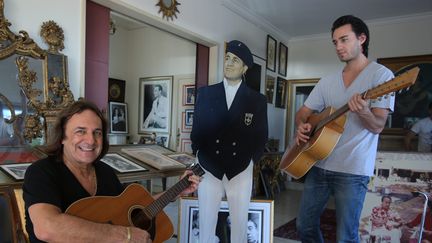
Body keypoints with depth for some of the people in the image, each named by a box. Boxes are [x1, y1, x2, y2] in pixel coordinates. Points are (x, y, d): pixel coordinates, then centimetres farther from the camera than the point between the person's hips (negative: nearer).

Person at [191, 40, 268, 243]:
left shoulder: (257, 100, 3)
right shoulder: (205, 93, 6)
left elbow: (261, 136, 6)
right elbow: (196, 129, 9)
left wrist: (251, 160, 0)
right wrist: (198, 157, 4)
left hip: (241, 171, 0)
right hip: (209, 168, 1)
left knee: (240, 223, 10)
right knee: (206, 224, 6)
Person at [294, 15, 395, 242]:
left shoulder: (381, 74, -4)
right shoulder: (328, 81, 12)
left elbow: (378, 126, -12)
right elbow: (303, 112, 14)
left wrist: (363, 112, -33)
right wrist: (301, 126, -8)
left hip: (352, 170, -5)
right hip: (319, 164, 6)